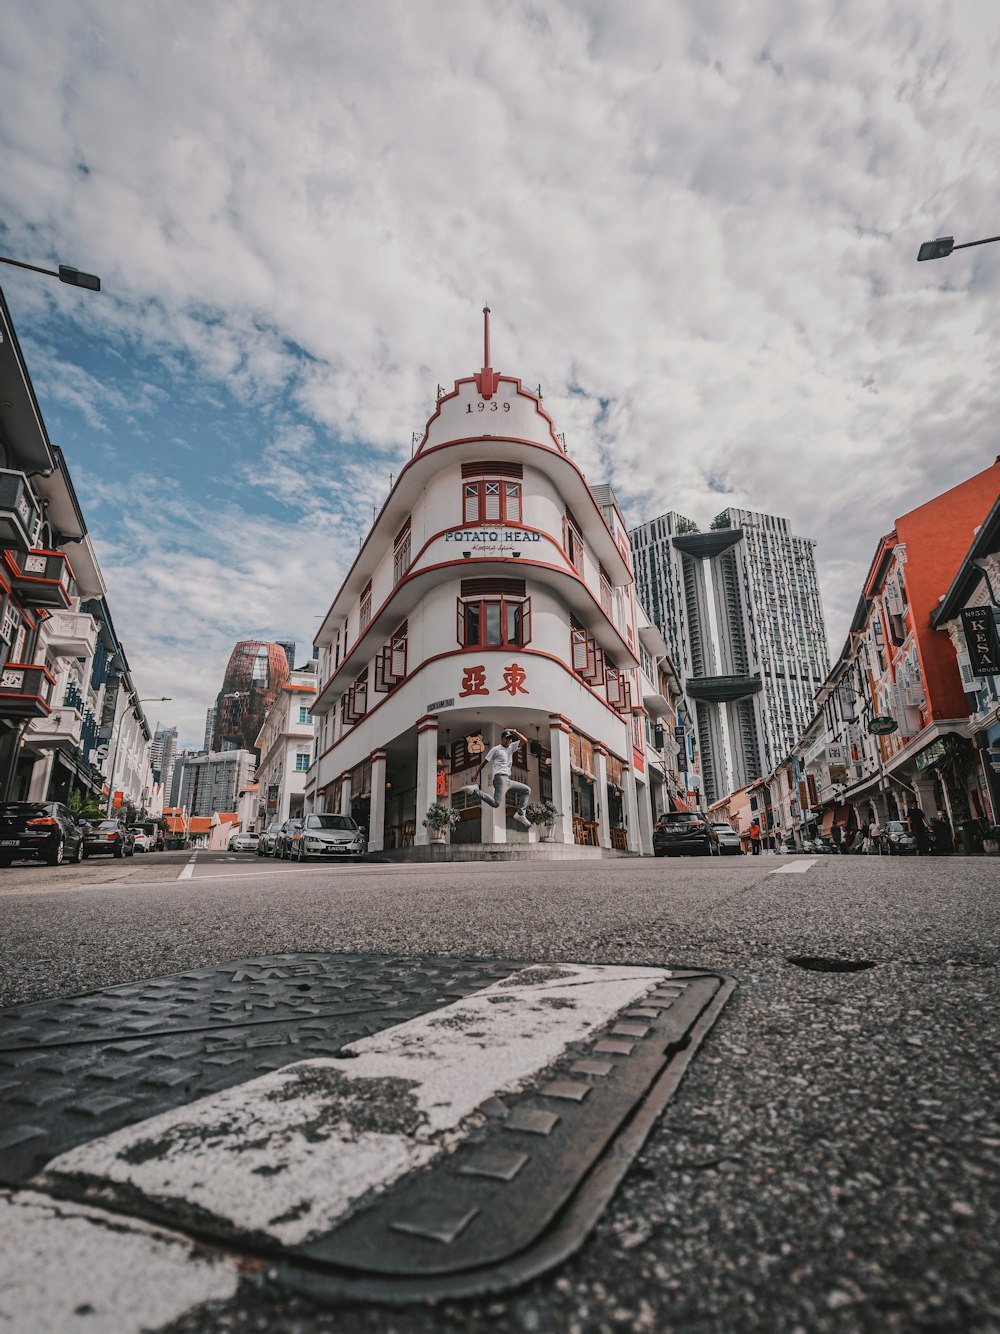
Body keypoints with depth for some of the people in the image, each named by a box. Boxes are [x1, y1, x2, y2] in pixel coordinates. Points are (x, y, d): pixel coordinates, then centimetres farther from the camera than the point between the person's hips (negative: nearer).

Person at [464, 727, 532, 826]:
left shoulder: (511, 747, 17)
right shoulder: (495, 749, 0)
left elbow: (525, 740, 9)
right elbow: (485, 761, 3)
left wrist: (513, 731, 3)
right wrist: (476, 774, 4)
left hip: (508, 780, 8)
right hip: (500, 778, -8)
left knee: (526, 790, 13)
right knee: (496, 804, -23)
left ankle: (520, 814, 9)